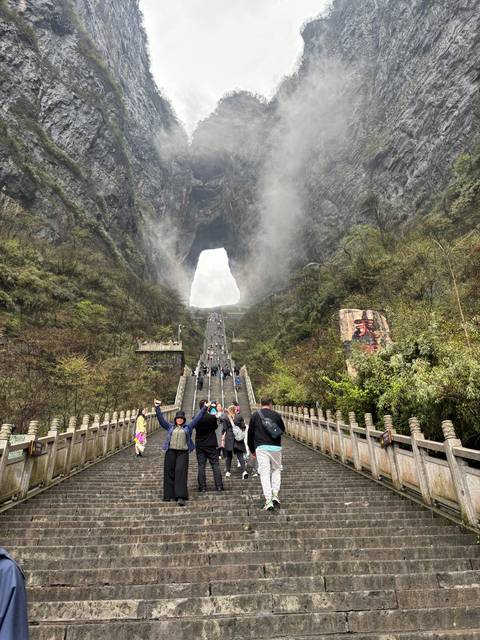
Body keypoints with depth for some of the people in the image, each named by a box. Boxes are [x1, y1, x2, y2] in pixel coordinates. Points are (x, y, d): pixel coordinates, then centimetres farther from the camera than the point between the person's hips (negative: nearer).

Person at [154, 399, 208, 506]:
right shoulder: (170, 427, 14)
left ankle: (181, 497, -11)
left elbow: (197, 418, 7)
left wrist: (204, 408, -1)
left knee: (181, 472, -10)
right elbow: (161, 418, 8)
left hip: (183, 452, -2)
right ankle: (169, 495, 18)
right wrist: (157, 408, -2)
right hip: (171, 451, 2)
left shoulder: (188, 427, 11)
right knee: (169, 473, 5)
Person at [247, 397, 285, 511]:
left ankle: (268, 501, -2)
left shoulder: (255, 415, 4)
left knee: (264, 473, 2)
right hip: (276, 447, 1)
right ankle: (275, 495, 12)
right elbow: (282, 430, 14)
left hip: (261, 447, -1)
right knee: (276, 470, 19)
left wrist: (252, 450, 16)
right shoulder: (276, 415, 2)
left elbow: (250, 433, 7)